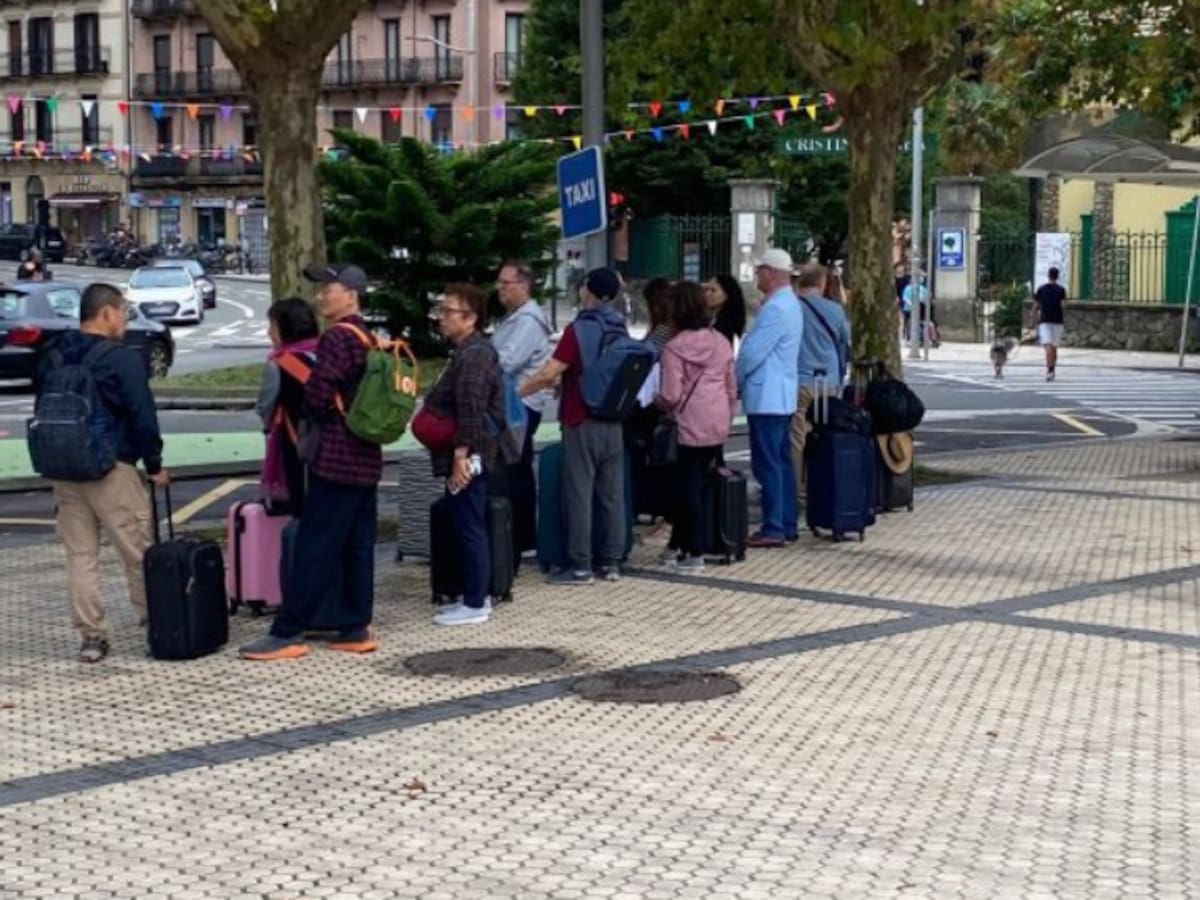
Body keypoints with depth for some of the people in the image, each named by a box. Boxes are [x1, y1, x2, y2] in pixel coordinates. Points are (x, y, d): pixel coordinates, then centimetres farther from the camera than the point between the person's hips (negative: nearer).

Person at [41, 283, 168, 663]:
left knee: (80, 556, 7)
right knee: (138, 553, 5)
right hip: (112, 468, -6)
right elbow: (142, 417, -12)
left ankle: (91, 636, 6)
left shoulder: (54, 360, 11)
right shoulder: (121, 358, -10)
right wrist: (154, 463, -1)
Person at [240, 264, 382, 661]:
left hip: (336, 458, -10)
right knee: (357, 545, 10)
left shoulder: (338, 338, -15)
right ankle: (356, 627, 14)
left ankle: (288, 633, -6)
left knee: (314, 547, -8)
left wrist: (315, 417, 0)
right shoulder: (367, 338, 15)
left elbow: (317, 394, -19)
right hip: (364, 458, 10)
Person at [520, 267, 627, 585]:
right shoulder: (621, 329, 7)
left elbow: (548, 374, -17)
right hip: (613, 423, 6)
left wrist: (516, 392, -3)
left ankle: (581, 566, 0)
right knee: (612, 494, 9)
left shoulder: (578, 329, -12)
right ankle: (612, 562, 12)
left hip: (582, 423, -6)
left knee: (579, 494, -1)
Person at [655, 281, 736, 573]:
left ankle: (694, 553, 3)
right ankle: (682, 543, 22)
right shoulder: (721, 341, 5)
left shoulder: (674, 347, -13)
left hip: (689, 427, -6)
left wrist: (656, 402, 6)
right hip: (718, 426, 6)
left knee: (688, 488, 2)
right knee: (697, 485, 14)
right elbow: (732, 386, 10)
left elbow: (671, 396, -15)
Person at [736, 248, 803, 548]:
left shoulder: (775, 308, -19)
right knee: (781, 462, 13)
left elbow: (752, 353, -20)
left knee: (768, 465, -7)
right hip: (781, 396, 10)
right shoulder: (790, 304, 15)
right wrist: (743, 380, 15)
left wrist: (735, 380, -4)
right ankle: (787, 524, 18)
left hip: (766, 397, -10)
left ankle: (773, 529, -6)